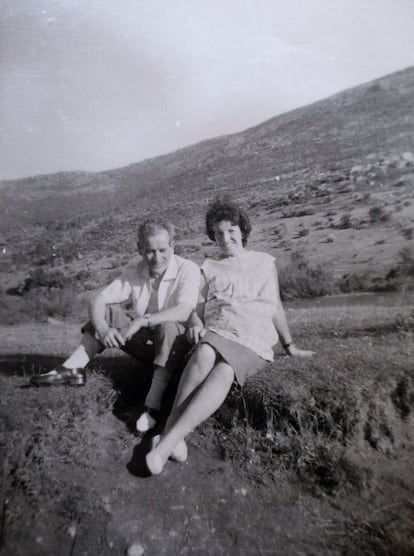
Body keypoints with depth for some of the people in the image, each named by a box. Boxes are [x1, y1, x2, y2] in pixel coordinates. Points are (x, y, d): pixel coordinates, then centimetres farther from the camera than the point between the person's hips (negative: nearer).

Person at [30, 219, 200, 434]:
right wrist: (102, 329, -27)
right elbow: (98, 300, -7)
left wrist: (142, 320, -39)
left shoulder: (188, 269, -17)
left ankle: (153, 406, -36)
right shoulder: (134, 272, -3)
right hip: (147, 342, 5)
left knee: (168, 326, -37)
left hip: (177, 345, -5)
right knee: (108, 311, -6)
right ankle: (73, 368, -8)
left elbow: (184, 311, -33)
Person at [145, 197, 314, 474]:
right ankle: (174, 434, -38)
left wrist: (290, 345, 24)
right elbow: (197, 308, 15)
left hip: (254, 343, -1)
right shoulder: (208, 268, 19)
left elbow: (276, 307, 23)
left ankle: (167, 440, -40)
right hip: (216, 333, 1)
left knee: (223, 372, -34)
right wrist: (196, 324, -8)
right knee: (204, 355, -36)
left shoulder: (265, 262, 19)